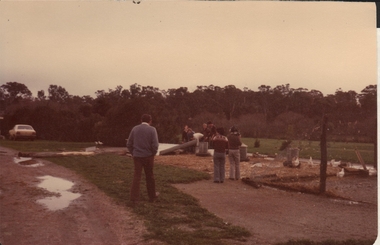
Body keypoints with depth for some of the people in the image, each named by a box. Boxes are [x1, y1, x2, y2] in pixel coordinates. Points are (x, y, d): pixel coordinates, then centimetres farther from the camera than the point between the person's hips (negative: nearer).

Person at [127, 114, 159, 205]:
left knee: (136, 177, 3)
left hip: (137, 156, 2)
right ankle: (152, 196, 27)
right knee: (150, 177, 12)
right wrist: (153, 154, 3)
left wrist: (133, 153, 12)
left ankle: (134, 199, -2)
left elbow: (129, 144, 2)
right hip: (148, 156, -2)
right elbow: (155, 145, -13)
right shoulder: (152, 129, -7)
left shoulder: (135, 128, 2)